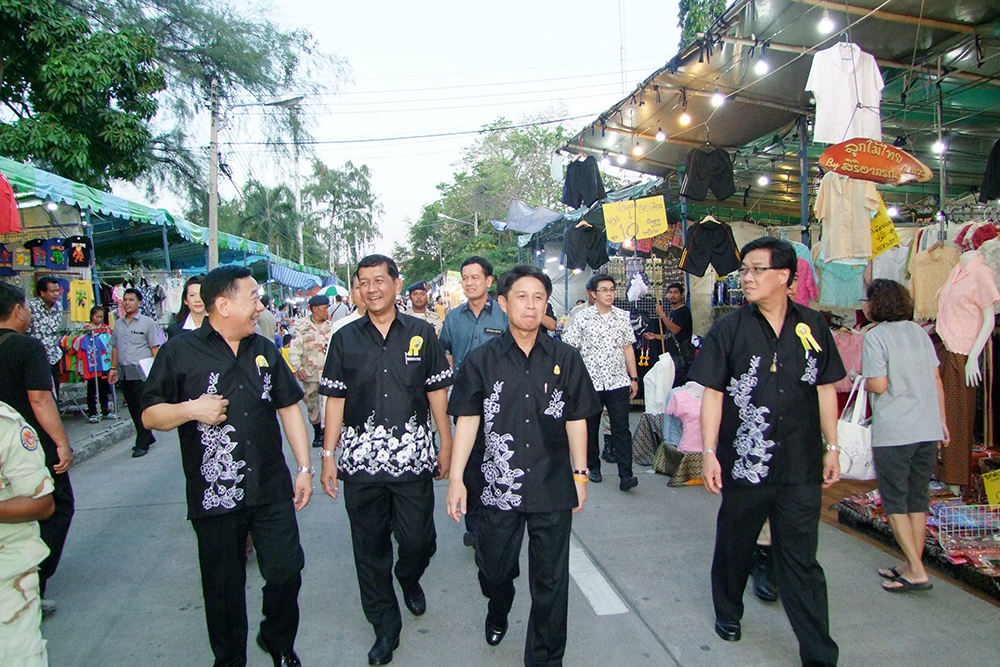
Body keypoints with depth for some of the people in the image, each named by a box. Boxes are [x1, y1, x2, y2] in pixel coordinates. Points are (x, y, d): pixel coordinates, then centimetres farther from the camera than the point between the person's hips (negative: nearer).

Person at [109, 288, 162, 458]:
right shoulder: (118, 323, 14)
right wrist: (113, 368, 14)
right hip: (124, 372, 6)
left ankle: (142, 444, 0)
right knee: (133, 408, 11)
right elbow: (115, 346, 20)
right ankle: (147, 437, 24)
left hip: (141, 373, -6)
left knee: (142, 408, -6)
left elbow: (155, 347, -5)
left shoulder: (147, 323, -2)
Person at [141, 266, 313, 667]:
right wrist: (191, 409, -19)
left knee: (286, 571, 6)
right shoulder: (180, 352, -3)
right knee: (224, 588, 10)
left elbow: (289, 407, 13)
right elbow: (150, 415, 1)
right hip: (214, 496, -3)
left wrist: (304, 467, 8)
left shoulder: (265, 350, 11)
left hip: (272, 490, 3)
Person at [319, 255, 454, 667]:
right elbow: (335, 399, 6)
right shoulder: (345, 339, 5)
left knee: (418, 540, 5)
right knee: (370, 545, 8)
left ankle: (409, 580, 41)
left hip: (413, 455, -1)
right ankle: (385, 626, 26)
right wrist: (328, 456, 2)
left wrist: (446, 445, 6)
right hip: (361, 458, 1)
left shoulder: (422, 333, 4)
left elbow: (437, 392, 7)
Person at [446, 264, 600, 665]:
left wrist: (580, 473, 6)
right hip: (497, 488, 0)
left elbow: (576, 419, 6)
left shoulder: (565, 359, 2)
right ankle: (497, 614, 53)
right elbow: (467, 420, -2)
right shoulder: (482, 360, -1)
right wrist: (456, 478, -5)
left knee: (550, 581, 8)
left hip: (553, 489, 0)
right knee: (495, 568, 19)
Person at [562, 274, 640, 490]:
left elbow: (628, 348, 12)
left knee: (621, 429, -4)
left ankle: (625, 475, -5)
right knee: (591, 428, 11)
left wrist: (634, 377, 10)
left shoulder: (622, 316, 7)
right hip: (590, 382, -1)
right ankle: (593, 467, 28)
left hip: (618, 381, 1)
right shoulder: (582, 318, -2)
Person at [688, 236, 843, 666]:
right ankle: (728, 611, 42)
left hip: (801, 466, 1)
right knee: (734, 545, 17)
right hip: (743, 463, 0)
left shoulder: (812, 326, 3)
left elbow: (825, 389, 10)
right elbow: (712, 393, -4)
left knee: (801, 560, 6)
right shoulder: (730, 329, -3)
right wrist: (709, 452, -9)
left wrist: (832, 447, 9)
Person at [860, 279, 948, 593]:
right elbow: (936, 379, 11)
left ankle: (916, 571, 3)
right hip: (927, 429, 7)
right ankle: (913, 566, 22)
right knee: (918, 499, 14)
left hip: (893, 433, -7)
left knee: (894, 502, 4)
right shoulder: (919, 331, 9)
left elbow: (878, 385, -17)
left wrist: (862, 379, 4)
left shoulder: (875, 336, -11)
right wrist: (941, 420, 16)